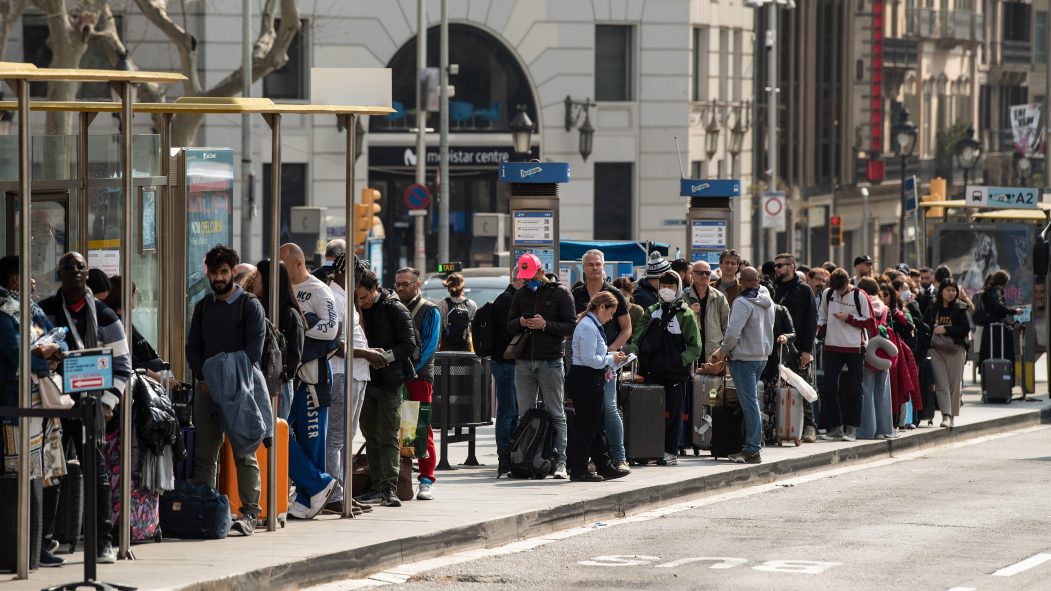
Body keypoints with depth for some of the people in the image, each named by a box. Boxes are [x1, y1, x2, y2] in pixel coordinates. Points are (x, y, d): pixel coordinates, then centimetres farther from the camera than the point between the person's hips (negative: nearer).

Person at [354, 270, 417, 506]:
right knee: (371, 435, 8)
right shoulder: (360, 310, 10)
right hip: (367, 380, 6)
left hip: (389, 381, -6)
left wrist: (384, 356, -24)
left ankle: (389, 489, -12)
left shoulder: (395, 309, -7)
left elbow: (409, 344, -11)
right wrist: (367, 354, -7)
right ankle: (376, 488, 13)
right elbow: (353, 344, 15)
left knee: (387, 437, -9)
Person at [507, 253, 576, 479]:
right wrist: (520, 322, -5)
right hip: (524, 362, 5)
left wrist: (545, 325, -16)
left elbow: (571, 327, -5)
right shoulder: (521, 294, 14)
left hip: (551, 362, -5)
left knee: (555, 414, -3)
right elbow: (509, 325, 17)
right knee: (525, 415, 5)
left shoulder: (560, 293, -1)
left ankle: (559, 462, -6)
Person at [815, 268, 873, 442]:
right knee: (828, 388, -1)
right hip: (832, 347, 3)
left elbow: (870, 323, -3)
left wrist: (849, 318, -13)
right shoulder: (827, 294, 5)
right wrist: (819, 329, -2)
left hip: (855, 348, -3)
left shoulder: (859, 296, -5)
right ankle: (836, 426, 8)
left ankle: (851, 427, 9)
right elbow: (822, 316, 17)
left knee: (854, 390, 1)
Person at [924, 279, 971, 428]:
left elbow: (966, 329, -4)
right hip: (936, 349, 1)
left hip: (955, 350, -1)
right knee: (941, 383, -9)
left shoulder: (960, 308, 2)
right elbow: (925, 327, 12)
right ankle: (946, 415, -14)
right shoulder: (932, 308, 8)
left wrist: (945, 329, -11)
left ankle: (952, 416, 12)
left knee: (954, 383, 2)